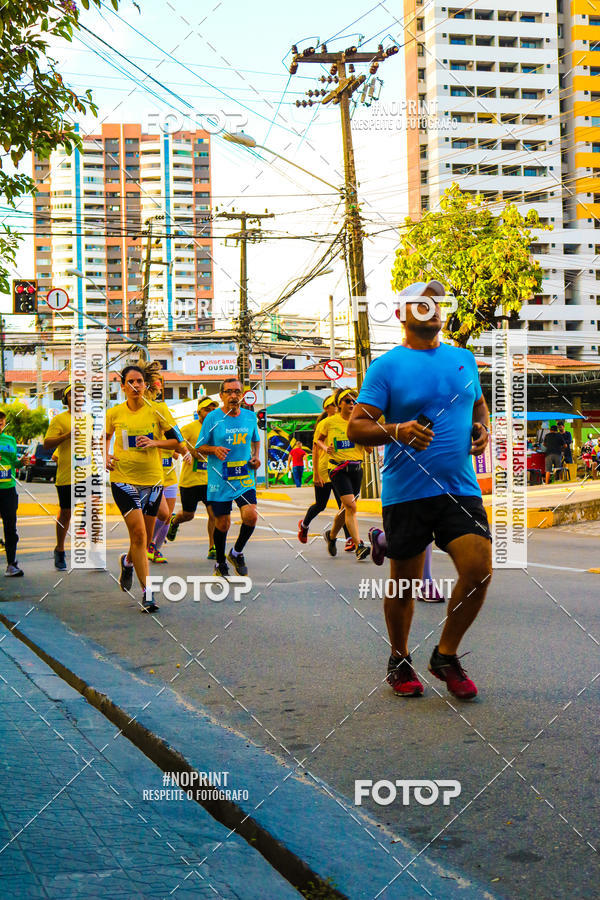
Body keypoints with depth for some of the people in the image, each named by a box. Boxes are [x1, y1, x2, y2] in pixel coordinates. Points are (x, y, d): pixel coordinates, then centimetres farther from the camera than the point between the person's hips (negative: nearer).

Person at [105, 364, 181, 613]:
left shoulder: (158, 410, -1)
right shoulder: (114, 413, 2)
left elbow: (176, 440, 2)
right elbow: (106, 437, 21)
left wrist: (154, 443, -15)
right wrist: (106, 455, 3)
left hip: (152, 479, 2)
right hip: (123, 478, -2)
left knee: (145, 537, 11)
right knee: (138, 533, -14)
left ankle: (128, 561, 47)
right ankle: (146, 592, -10)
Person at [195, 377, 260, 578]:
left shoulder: (250, 417, 7)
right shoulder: (213, 418, -5)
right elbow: (199, 448, 1)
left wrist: (255, 456, 6)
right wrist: (214, 449, -19)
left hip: (245, 478, 2)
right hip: (219, 479, -2)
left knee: (251, 516, -16)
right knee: (222, 523, 4)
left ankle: (237, 552, 11)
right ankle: (220, 563, 28)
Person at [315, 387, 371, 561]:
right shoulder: (329, 422, 0)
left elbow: (368, 448, 10)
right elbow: (319, 440, 16)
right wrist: (325, 448, -5)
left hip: (356, 468, 4)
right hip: (338, 468, -4)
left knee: (347, 508, 13)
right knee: (351, 506, -17)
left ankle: (331, 535, 38)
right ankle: (359, 546, -20)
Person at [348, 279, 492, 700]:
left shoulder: (465, 359, 12)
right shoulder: (387, 366, -2)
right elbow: (356, 427, -6)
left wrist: (483, 430, 9)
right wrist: (396, 431, -24)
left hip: (461, 488, 3)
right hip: (406, 492, -3)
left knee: (479, 569, -11)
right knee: (405, 583, 5)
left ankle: (446, 655, 10)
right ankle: (400, 661, 30)